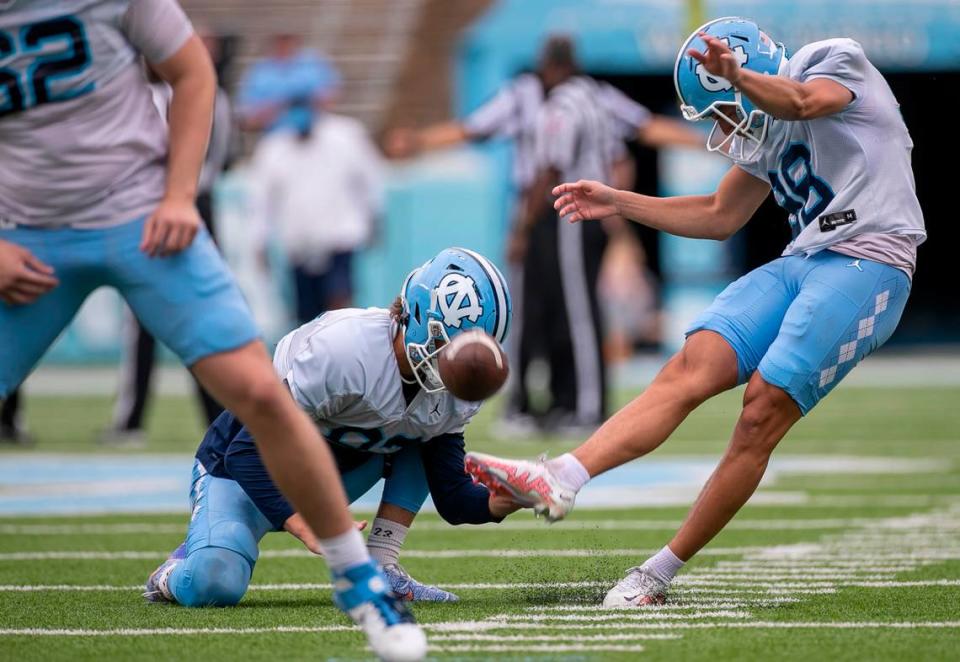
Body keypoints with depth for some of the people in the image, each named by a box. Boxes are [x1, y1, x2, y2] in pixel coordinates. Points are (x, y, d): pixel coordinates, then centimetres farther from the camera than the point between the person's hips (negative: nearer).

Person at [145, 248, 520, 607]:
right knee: (214, 585, -32)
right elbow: (248, 452, -33)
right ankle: (181, 570, 4)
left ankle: (380, 572, -10)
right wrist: (305, 526, -45)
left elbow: (453, 498, -7)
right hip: (243, 471, -7)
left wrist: (500, 502, -31)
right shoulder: (345, 350, -34)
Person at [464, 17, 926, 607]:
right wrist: (618, 202, 25)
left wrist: (737, 75, -46)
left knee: (764, 410, -15)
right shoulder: (765, 131, 22)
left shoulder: (837, 61, -2)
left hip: (867, 261, -8)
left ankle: (660, 574, -11)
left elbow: (799, 101, -26)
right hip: (803, 263, 8)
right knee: (691, 368, -11)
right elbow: (720, 216, 31)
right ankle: (559, 481, -25)